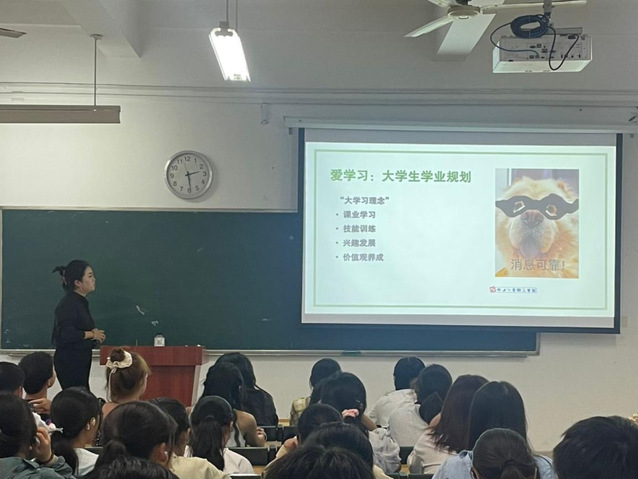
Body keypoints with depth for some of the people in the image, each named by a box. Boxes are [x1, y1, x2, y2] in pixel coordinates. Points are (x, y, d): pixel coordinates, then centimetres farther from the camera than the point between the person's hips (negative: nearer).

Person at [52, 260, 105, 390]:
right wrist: (92, 334, -13)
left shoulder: (81, 302, 13)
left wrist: (95, 333, 5)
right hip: (69, 361, -9)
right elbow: (67, 335, -25)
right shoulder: (67, 304, -16)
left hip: (81, 359, 9)